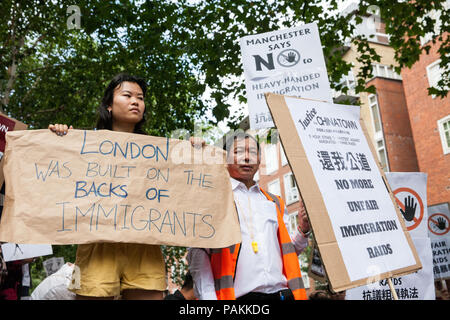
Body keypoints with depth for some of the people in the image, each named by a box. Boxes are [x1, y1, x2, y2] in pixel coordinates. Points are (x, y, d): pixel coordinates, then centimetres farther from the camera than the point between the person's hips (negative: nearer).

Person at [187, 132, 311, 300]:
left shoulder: (275, 203, 20)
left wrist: (302, 232, 6)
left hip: (281, 293, 4)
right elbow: (197, 254, -4)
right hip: (240, 296, -4)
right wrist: (208, 296, -15)